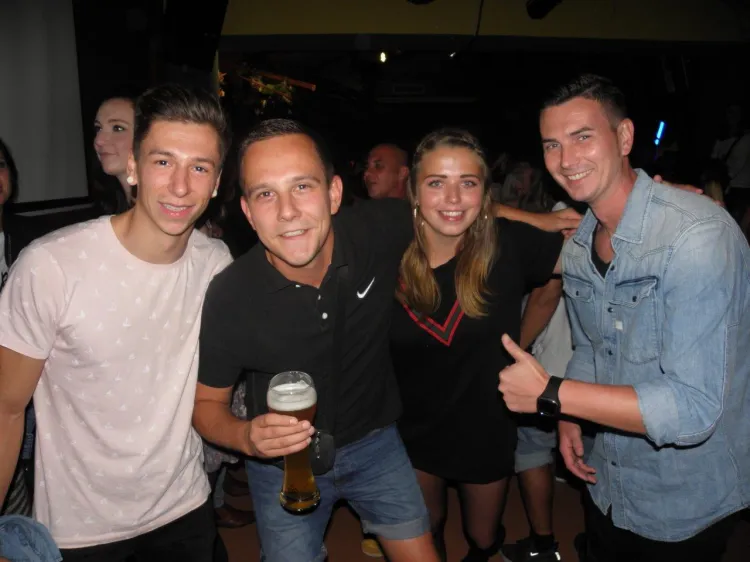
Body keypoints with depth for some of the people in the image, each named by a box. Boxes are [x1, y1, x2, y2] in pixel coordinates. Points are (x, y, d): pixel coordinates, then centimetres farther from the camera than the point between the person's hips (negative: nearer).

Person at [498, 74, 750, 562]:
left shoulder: (698, 234, -27)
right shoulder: (577, 249, -3)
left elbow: (692, 410, -31)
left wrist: (551, 395, -28)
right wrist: (569, 417, -4)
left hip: (689, 503, -6)